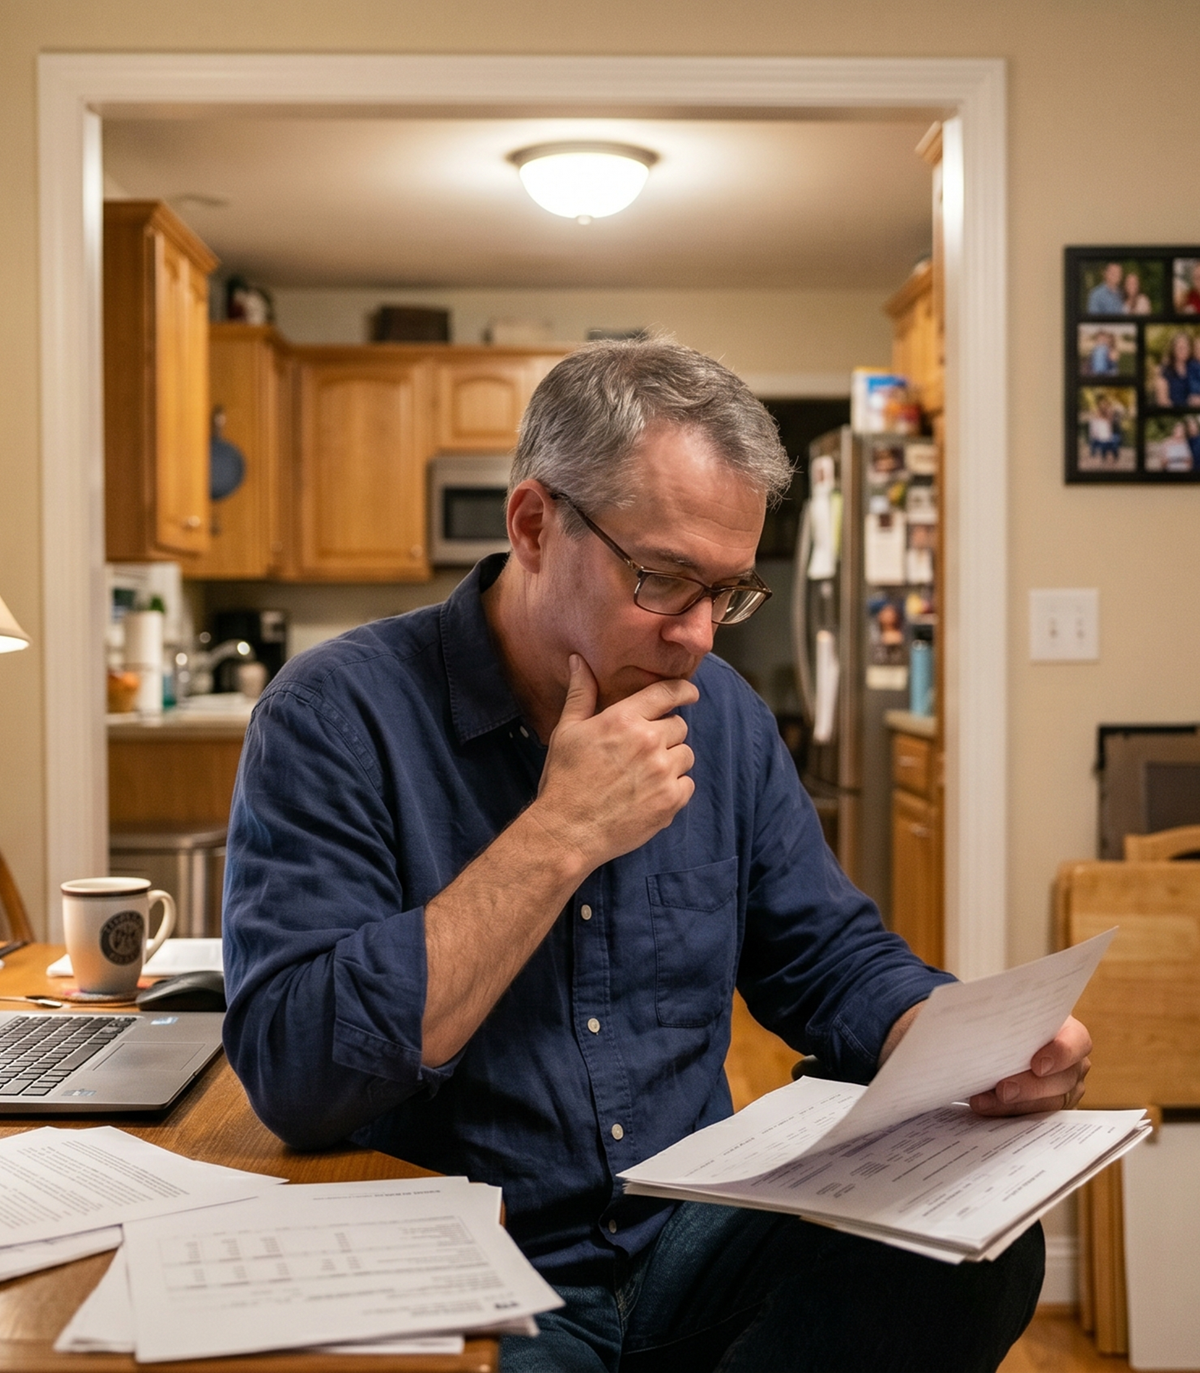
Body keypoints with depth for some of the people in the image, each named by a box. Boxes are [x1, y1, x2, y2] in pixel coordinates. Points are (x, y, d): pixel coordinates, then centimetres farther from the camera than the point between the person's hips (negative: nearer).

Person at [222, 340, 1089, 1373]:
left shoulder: (723, 716, 6)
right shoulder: (338, 718, -12)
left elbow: (834, 962, 13)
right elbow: (293, 1071, -22)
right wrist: (559, 838, -23)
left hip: (694, 1247, 6)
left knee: (986, 1244, -20)